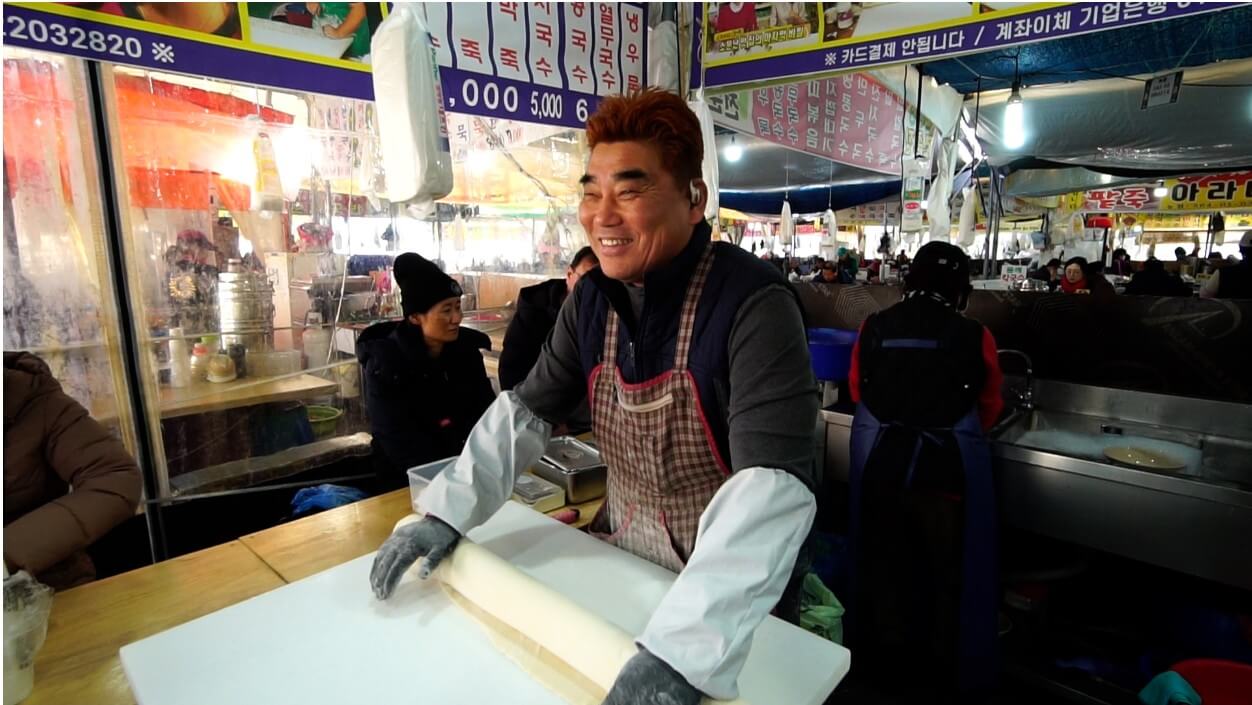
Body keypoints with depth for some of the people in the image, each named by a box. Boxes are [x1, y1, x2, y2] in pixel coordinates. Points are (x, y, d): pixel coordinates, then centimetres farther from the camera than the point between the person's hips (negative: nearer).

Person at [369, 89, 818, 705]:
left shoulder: (754, 304, -26)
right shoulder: (592, 298, -5)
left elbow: (772, 485, -34)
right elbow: (526, 409, 2)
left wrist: (683, 650, -42)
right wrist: (448, 512, -7)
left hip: (733, 603, -5)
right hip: (618, 563, 6)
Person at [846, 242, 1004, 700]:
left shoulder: (873, 328, -8)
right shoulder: (974, 338, -12)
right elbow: (988, 410, 2)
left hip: (879, 462, 2)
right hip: (945, 467, -2)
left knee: (885, 557, 22)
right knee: (949, 568, 19)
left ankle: (884, 653, 40)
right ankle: (949, 670, 36)